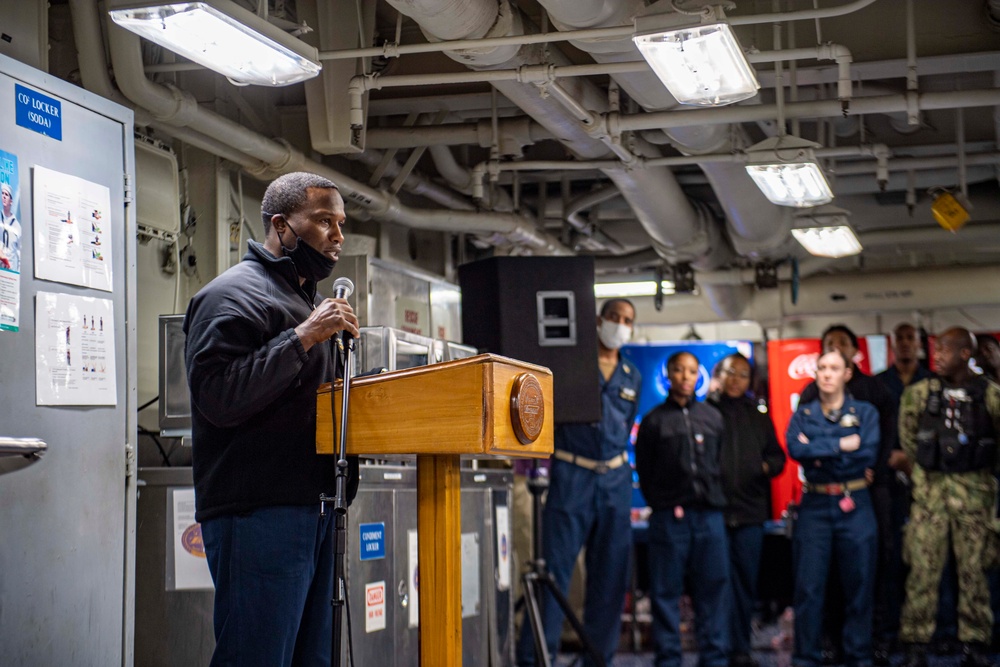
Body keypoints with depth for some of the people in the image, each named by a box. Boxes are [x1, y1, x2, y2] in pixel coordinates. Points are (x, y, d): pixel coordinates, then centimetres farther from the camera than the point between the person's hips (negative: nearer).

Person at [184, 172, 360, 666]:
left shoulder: (308, 300, 24)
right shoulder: (234, 295, -6)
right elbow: (218, 398, -19)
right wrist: (302, 338, -19)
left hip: (312, 509, 9)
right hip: (257, 512, -9)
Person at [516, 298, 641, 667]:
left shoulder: (632, 377, 16)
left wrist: (617, 463, 15)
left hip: (615, 480, 5)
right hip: (571, 476, -5)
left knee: (611, 574, 6)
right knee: (554, 568, -8)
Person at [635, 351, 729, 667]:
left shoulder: (713, 417, 12)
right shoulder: (654, 420, 5)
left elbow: (720, 463, 15)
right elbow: (643, 469, 7)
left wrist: (715, 496, 6)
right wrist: (661, 502, 2)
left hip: (709, 513, 2)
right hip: (669, 516, -2)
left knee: (714, 587, 3)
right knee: (666, 590, 1)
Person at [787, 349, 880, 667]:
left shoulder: (865, 412, 6)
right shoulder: (803, 414, 10)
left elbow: (868, 453, -10)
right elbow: (794, 448, -10)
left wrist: (817, 451, -10)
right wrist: (841, 445, -13)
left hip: (855, 507, 0)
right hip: (814, 506, 1)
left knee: (859, 585, 3)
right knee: (808, 587, -1)